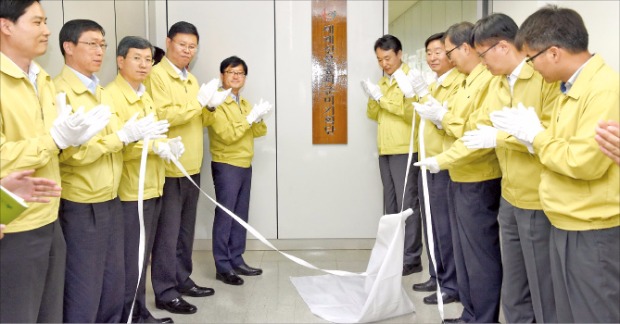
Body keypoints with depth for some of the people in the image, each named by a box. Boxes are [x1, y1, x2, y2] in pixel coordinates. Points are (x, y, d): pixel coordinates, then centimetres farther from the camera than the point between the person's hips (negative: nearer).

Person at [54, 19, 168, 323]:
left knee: (114, 283, 17)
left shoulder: (102, 93, 14)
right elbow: (70, 152, -23)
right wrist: (123, 135, -22)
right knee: (84, 292, 4)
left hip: (110, 201, 8)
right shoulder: (59, 91, -14)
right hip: (80, 207, -8)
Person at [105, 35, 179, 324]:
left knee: (142, 256, 16)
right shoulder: (111, 95, -13)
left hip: (152, 187, 9)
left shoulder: (145, 96, 15)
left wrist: (168, 143, 2)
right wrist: (154, 146, -25)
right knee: (130, 259, 1)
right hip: (129, 191, -9)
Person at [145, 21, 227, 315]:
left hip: (192, 167, 8)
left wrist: (211, 107, -1)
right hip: (169, 168, -8)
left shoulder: (191, 79, 17)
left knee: (185, 229, 16)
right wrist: (199, 101, -19)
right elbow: (162, 116, -21)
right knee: (168, 232, -3)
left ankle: (182, 280, 27)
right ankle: (165, 292, 5)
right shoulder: (156, 75, -9)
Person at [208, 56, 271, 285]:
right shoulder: (217, 102, -10)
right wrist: (251, 116, -19)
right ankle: (222, 267, 0)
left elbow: (258, 132, 13)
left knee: (240, 215, 10)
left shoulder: (243, 102, 16)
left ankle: (237, 260, 19)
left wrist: (259, 118, -7)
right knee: (224, 215, -5)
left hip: (245, 165, 8)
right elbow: (227, 134, -19)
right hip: (226, 166, -8)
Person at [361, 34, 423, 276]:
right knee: (390, 204, 12)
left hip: (405, 150, -8)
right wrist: (373, 98, -2)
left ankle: (411, 258, -1)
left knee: (407, 204, -6)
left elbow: (414, 114, -18)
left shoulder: (410, 79, -8)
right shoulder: (383, 81, 17)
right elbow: (373, 115, 16)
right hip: (385, 150, 8)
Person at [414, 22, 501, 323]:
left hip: (478, 182, -10)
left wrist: (444, 117, -13)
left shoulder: (489, 80, -17)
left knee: (481, 254, 1)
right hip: (459, 178, 10)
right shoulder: (469, 81, 14)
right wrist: (441, 115, 1)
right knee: (463, 252, 17)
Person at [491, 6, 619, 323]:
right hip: (565, 225, 9)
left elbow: (586, 161, -26)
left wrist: (536, 135, -14)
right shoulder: (571, 88, 11)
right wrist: (524, 133, 0)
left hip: (593, 232, -9)